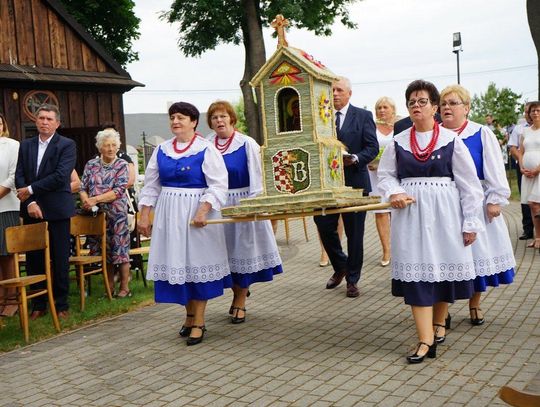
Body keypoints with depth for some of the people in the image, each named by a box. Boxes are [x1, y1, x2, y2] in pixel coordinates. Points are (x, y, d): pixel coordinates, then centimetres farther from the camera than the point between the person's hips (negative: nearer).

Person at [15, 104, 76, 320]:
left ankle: (61, 304, 15)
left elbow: (60, 176, -14)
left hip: (57, 211, -4)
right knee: (34, 260, 7)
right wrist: (30, 203, -10)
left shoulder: (67, 145, -2)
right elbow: (19, 177, 4)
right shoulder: (26, 145, 11)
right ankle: (38, 304, 19)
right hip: (31, 211, 4)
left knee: (60, 260, 3)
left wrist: (31, 190, -12)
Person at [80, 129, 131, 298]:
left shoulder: (122, 165, -2)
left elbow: (119, 190, -12)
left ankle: (124, 287, 8)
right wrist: (86, 201, -15)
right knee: (103, 250, 9)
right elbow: (83, 187, 6)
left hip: (116, 213, -3)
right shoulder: (91, 165, 9)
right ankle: (110, 287, 19)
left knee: (119, 250, -1)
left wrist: (95, 199, -19)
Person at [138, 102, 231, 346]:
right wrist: (144, 216, 5)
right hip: (168, 214, 5)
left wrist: (202, 212, -22)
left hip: (197, 213, -5)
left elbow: (218, 185, -11)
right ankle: (190, 314, 24)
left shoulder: (206, 150, -6)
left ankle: (198, 321, 9)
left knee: (198, 262, 1)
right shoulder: (162, 150, 9)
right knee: (176, 262, 8)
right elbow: (151, 186, 11)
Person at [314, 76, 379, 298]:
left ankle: (352, 279, 17)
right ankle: (340, 266, 26)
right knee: (324, 226, 0)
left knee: (354, 232, 4)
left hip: (354, 181, -2)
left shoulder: (363, 116, 1)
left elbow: (373, 147, -4)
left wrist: (355, 159, -21)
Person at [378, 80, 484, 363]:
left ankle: (438, 323, 29)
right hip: (410, 214, 1)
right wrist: (394, 192, -8)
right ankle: (426, 341, -3)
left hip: (444, 213, -1)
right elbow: (384, 174, 14)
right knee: (416, 274, -4)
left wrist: (471, 223, -4)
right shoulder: (398, 142, 6)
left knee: (444, 270, 6)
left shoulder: (451, 140, -1)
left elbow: (469, 183, -1)